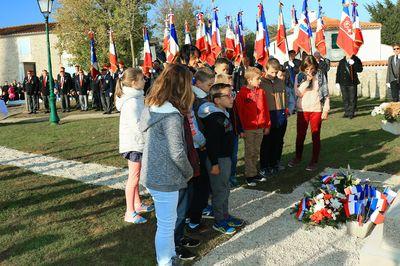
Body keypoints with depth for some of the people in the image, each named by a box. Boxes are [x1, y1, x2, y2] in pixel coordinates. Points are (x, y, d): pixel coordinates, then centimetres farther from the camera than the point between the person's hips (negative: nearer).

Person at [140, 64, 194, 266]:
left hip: (152, 174, 9)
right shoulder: (172, 116, -23)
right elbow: (177, 153, -22)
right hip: (164, 179, -9)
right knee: (166, 226, 8)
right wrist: (189, 172, -5)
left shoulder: (151, 107, 3)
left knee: (169, 220, 25)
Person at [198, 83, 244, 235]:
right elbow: (212, 142, -25)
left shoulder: (223, 114, 9)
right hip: (217, 160, -10)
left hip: (225, 157, 10)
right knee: (219, 191, 3)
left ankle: (225, 216, 34)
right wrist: (214, 164, -23)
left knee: (225, 189, 20)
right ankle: (219, 222, 17)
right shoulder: (214, 118, -23)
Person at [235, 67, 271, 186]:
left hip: (260, 127, 5)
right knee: (249, 152, 3)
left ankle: (254, 173, 25)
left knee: (256, 152, 13)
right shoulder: (243, 93, -9)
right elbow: (239, 111, -8)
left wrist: (267, 125, 10)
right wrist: (241, 128, -10)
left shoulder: (261, 92, 7)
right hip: (249, 128, -5)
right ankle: (250, 175, 12)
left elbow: (266, 109, 12)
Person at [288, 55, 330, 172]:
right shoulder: (299, 76, 1)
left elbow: (325, 93, 1)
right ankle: (298, 157, 27)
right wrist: (307, 80, -16)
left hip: (316, 110, -1)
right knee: (300, 135, 9)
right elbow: (298, 93, -9)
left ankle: (314, 161, 16)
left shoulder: (320, 76, 0)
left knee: (316, 136, 5)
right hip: (302, 109, 1)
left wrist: (325, 110, -3)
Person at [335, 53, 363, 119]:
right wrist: (337, 82, 7)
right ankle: (347, 112, 17)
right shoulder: (341, 62, 9)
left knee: (352, 99, -2)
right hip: (343, 83, 3)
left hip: (352, 83, -3)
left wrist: (353, 64, -20)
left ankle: (351, 113, 5)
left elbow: (360, 70, -9)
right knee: (345, 98, 8)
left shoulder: (356, 60, 2)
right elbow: (338, 72, 11)